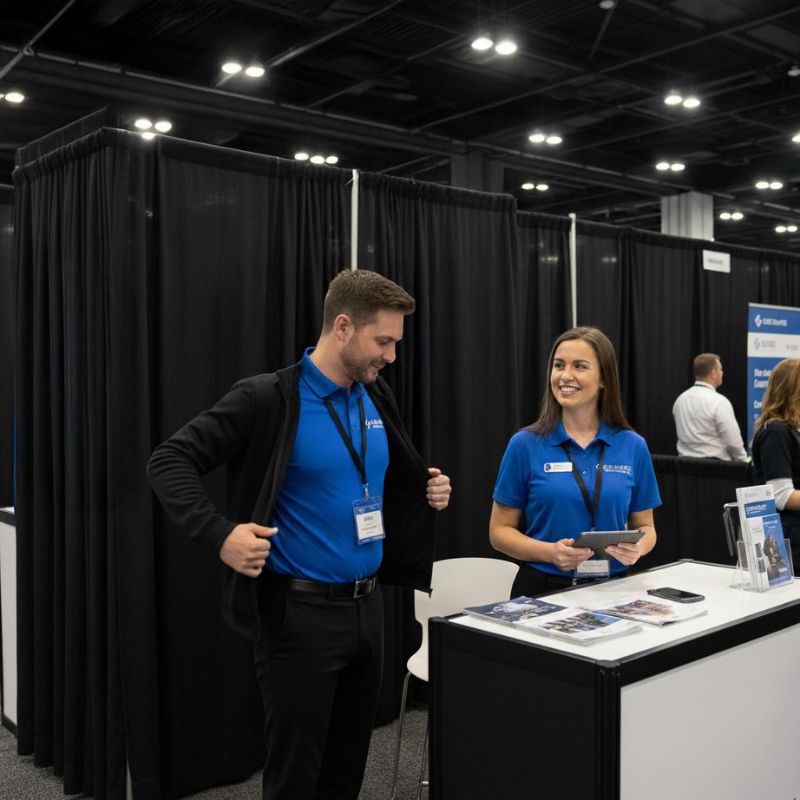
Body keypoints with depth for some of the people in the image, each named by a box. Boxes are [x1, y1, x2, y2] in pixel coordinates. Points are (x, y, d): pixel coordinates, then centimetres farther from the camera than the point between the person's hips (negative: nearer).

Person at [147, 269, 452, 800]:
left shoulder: (377, 399, 7)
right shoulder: (269, 399, -13)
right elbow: (169, 462, -13)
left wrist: (427, 492, 4)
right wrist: (219, 533, -25)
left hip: (368, 606, 6)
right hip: (300, 612, -6)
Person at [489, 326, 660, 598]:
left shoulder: (633, 446, 4)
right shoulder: (525, 444, -2)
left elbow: (644, 526, 13)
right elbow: (500, 531, 1)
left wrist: (637, 547, -9)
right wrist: (550, 552, -16)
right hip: (543, 589, -2)